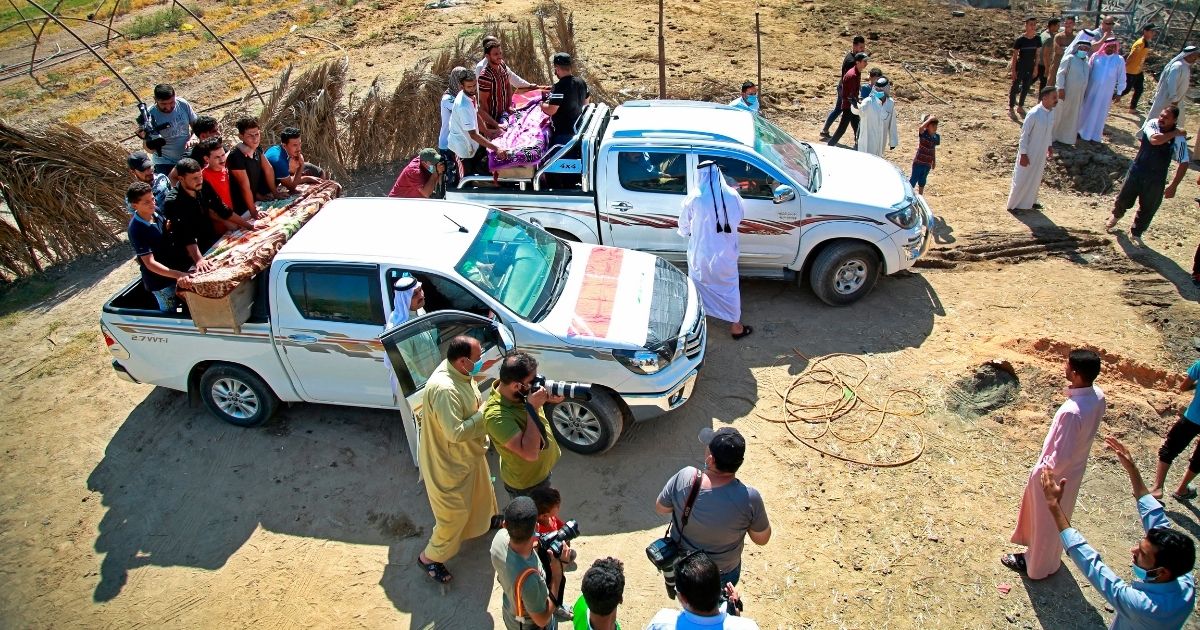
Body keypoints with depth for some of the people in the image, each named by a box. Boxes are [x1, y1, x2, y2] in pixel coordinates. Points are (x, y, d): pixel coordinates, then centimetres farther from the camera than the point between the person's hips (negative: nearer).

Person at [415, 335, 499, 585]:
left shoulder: (459, 372, -8)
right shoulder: (444, 389, -38)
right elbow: (456, 433, -36)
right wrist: (485, 415, -29)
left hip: (468, 452, 9)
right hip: (449, 461, -9)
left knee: (481, 490, 33)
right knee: (455, 513, 8)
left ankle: (485, 520, 62)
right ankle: (430, 557, 31)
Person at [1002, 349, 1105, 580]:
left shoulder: (1072, 411, -40)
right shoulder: (1098, 396, -12)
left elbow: (1060, 457, -32)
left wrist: (1043, 471, -11)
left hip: (1055, 474, -8)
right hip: (1074, 470, 8)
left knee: (1044, 522, 17)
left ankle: (1038, 566, 39)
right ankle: (1050, 558, 53)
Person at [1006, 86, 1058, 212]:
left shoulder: (1051, 112, -3)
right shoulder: (1034, 114, -25)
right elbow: (1024, 134, -20)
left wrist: (1049, 146, 18)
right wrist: (1023, 154, -19)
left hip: (1041, 152, 7)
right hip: (1029, 152, -7)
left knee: (1035, 178, 20)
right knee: (1022, 179, 5)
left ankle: (1029, 202, 37)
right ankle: (1014, 205, 20)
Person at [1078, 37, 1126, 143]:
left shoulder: (1119, 60, -3)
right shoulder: (1096, 56, -5)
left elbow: (1121, 78, 2)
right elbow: (1088, 72, 2)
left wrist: (1118, 92, 0)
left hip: (1106, 92, 0)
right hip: (1091, 89, 0)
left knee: (1099, 113, 9)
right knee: (1086, 110, 9)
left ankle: (1094, 136, 20)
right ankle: (1081, 131, 24)